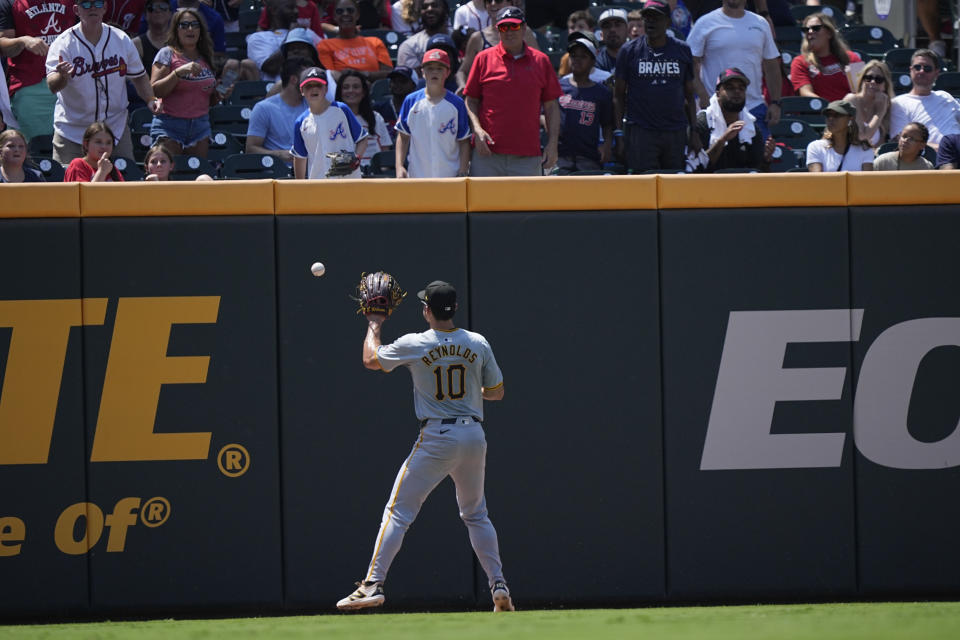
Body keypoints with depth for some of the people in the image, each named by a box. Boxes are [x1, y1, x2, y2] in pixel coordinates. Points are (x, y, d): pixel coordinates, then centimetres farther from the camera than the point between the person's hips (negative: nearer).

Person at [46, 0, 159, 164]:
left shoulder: (122, 40, 3)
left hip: (116, 130, 3)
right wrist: (62, 76, -43)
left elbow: (138, 76, 14)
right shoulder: (63, 43, -9)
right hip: (72, 131, -3)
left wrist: (150, 100, -3)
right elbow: (53, 86, -20)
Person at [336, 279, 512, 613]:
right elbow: (496, 392, 11)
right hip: (474, 435, 4)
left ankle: (373, 584, -11)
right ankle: (499, 588, 12)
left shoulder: (414, 345, -7)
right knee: (476, 514, 20)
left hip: (436, 439, -4)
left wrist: (374, 326, 26)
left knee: (398, 511, -2)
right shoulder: (478, 344, 2)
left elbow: (371, 360, 10)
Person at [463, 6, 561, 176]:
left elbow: (551, 106, 10)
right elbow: (471, 100, 10)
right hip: (487, 153, -1)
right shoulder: (484, 59, 7)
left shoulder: (541, 61, 8)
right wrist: (477, 130, -7)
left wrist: (552, 143, 1)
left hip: (527, 156, 1)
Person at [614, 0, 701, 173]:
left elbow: (689, 95, 14)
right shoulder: (629, 51, 5)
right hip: (641, 131, -2)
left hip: (676, 132, 2)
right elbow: (619, 95, 6)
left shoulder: (682, 50, 10)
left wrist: (694, 132, 5)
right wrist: (619, 134, -3)